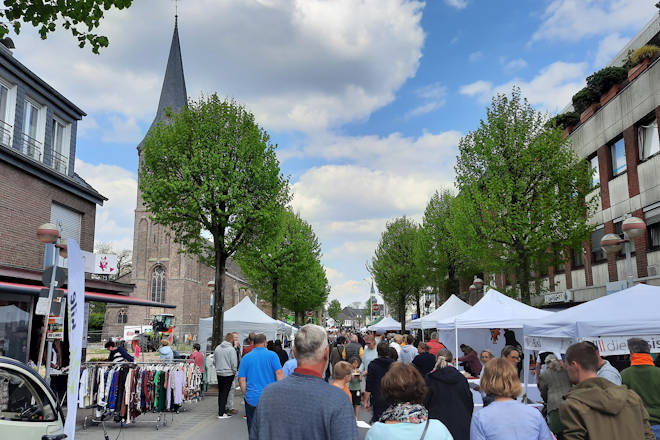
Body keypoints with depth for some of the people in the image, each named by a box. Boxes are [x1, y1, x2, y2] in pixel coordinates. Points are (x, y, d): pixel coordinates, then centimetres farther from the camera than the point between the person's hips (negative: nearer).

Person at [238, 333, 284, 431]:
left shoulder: (246, 358, 4)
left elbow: (241, 380, 3)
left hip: (252, 400, 2)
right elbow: (279, 375, -8)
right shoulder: (272, 355, -3)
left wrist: (246, 394, 13)